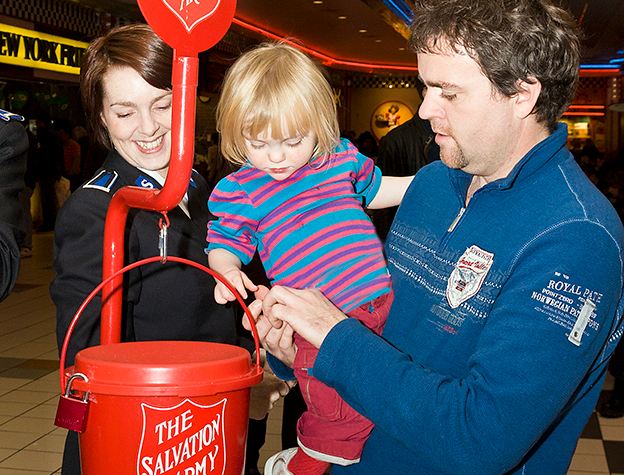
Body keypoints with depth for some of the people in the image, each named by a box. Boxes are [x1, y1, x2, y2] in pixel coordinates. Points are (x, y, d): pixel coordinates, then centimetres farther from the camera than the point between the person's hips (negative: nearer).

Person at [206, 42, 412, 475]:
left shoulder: (340, 156, 11)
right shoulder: (238, 191, 1)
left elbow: (372, 189, 29)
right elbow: (223, 245, 8)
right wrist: (227, 270, -15)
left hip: (384, 294, 5)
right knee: (343, 418, -13)